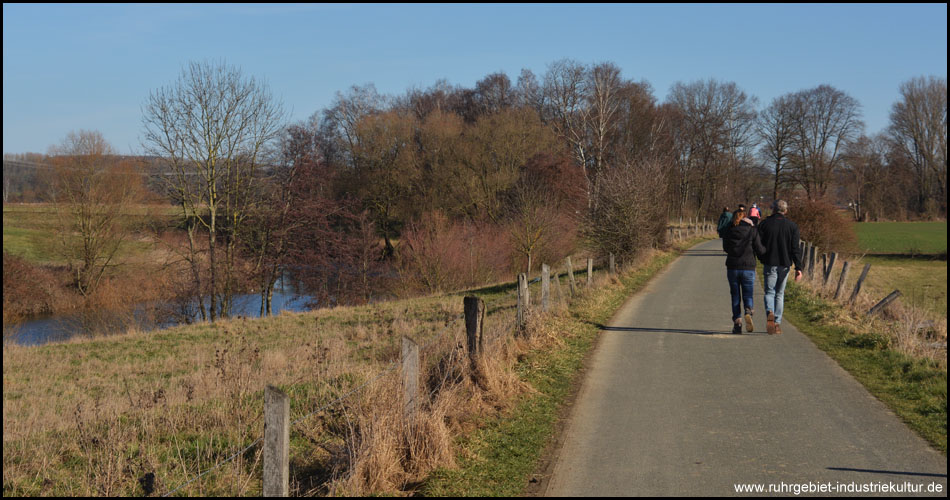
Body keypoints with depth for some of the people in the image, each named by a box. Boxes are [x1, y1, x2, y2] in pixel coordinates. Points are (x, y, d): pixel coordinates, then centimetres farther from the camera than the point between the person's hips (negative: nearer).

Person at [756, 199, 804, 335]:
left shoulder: (764, 224, -2)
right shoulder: (792, 226, 1)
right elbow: (795, 249, -3)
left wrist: (762, 259, 16)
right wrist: (798, 268, -4)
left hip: (769, 264, -2)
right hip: (784, 265, 2)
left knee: (769, 292, 3)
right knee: (780, 293, 12)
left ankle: (770, 313, -27)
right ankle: (777, 323, 10)